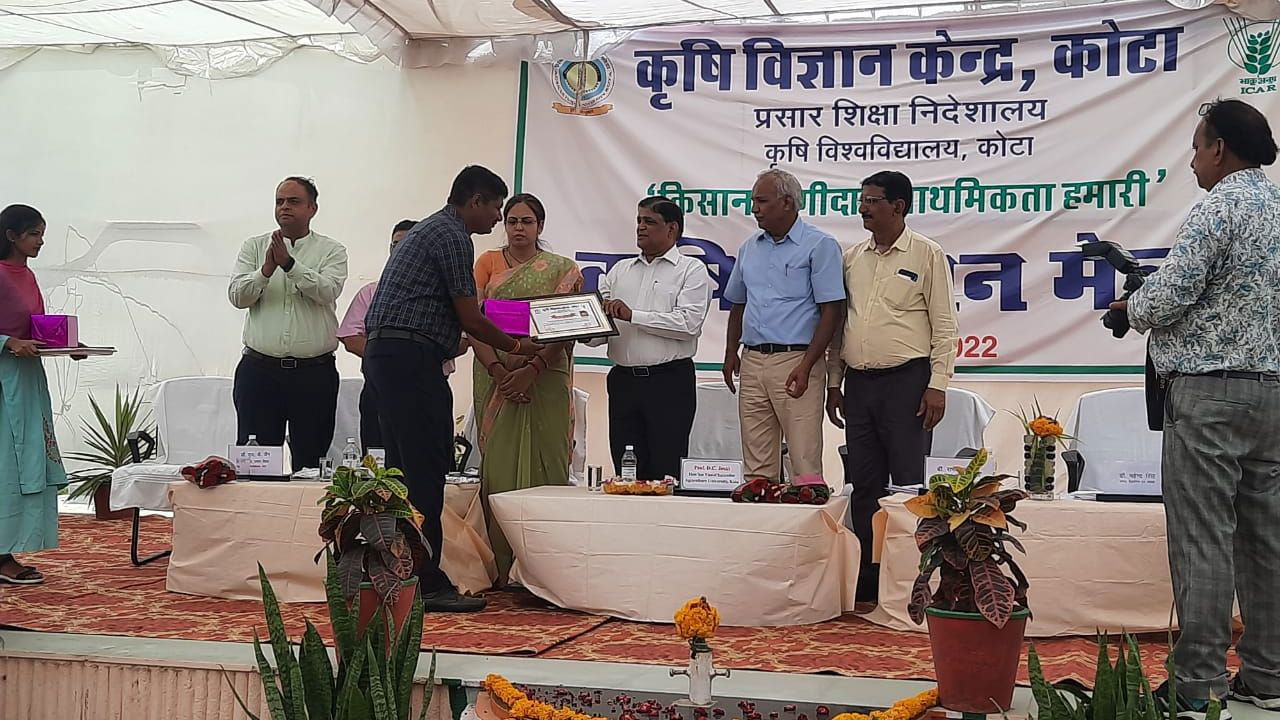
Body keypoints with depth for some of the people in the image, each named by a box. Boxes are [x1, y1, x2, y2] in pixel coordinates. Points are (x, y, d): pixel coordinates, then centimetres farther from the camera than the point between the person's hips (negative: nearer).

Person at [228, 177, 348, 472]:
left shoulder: (332, 251, 6)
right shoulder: (254, 247, 11)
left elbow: (327, 291, -12)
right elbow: (237, 296, -1)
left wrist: (289, 263, -22)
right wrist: (266, 271, -17)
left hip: (314, 372, -1)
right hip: (259, 370, 1)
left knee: (310, 461, 3)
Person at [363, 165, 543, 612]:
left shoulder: (432, 230, 25)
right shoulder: (453, 236, -7)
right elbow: (470, 319, -8)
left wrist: (498, 361, 28)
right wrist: (516, 347, 6)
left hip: (385, 354, 11)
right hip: (409, 357, -11)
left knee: (406, 470, 11)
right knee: (424, 471, -9)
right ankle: (427, 584, -7)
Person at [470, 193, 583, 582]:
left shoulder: (563, 270, 7)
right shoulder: (488, 262, 11)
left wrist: (532, 370, -16)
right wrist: (498, 371, -12)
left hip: (544, 378, -1)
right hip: (496, 376, 1)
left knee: (542, 462, -4)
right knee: (498, 463, -1)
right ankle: (503, 569, 3)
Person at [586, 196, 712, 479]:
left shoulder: (691, 270, 4)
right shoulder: (620, 270, 19)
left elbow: (689, 323, -12)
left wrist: (633, 315, -13)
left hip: (669, 382, -5)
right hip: (623, 379, 5)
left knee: (666, 474, -5)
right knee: (625, 472, 7)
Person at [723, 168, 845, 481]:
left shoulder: (819, 246, -3)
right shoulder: (750, 248, 16)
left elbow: (831, 311, -9)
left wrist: (806, 365, -17)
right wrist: (731, 354, 13)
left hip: (796, 362, -6)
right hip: (753, 362, 6)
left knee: (805, 463, -7)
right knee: (756, 464, 8)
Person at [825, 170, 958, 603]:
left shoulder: (927, 255, -1)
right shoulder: (852, 258, 13)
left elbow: (944, 326, -4)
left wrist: (938, 385, -11)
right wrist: (833, 382, 13)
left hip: (906, 380, -5)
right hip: (859, 383, 6)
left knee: (910, 484, -4)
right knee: (864, 486, 8)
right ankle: (867, 579, 16)